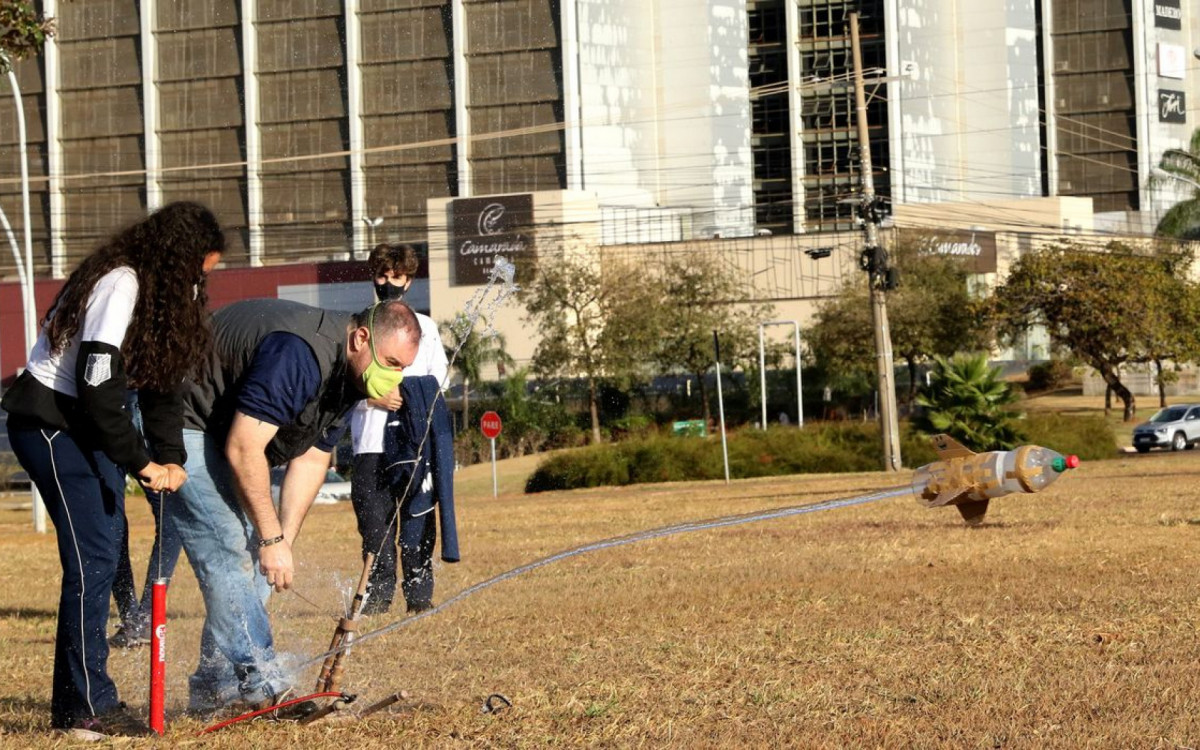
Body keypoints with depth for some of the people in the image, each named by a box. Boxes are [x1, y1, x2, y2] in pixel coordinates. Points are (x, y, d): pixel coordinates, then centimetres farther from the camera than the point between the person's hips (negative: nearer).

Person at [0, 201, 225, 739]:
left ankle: (73, 703, 14)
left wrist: (171, 458, -4)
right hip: (49, 424, -10)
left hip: (89, 426, 10)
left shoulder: (163, 290, 7)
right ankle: (89, 706, -9)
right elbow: (96, 386, -26)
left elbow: (161, 379, 9)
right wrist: (141, 462, -19)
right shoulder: (120, 286, -23)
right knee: (92, 557, -12)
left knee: (104, 552, 8)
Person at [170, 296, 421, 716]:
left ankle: (214, 686, 12)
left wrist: (285, 540, -7)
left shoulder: (347, 374, -1)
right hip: (180, 425, -10)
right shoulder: (298, 355, -33)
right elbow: (242, 449, -33)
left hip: (227, 429, 10)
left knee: (254, 555, 7)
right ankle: (262, 685, -23)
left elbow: (312, 459, 4)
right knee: (228, 549, -19)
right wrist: (272, 538, -27)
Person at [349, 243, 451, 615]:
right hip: (370, 438, 0)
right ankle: (378, 594, 1)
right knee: (374, 519, -5)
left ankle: (419, 593, -3)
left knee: (417, 517, -6)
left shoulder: (426, 327, 17)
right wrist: (374, 397, -12)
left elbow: (440, 376, 12)